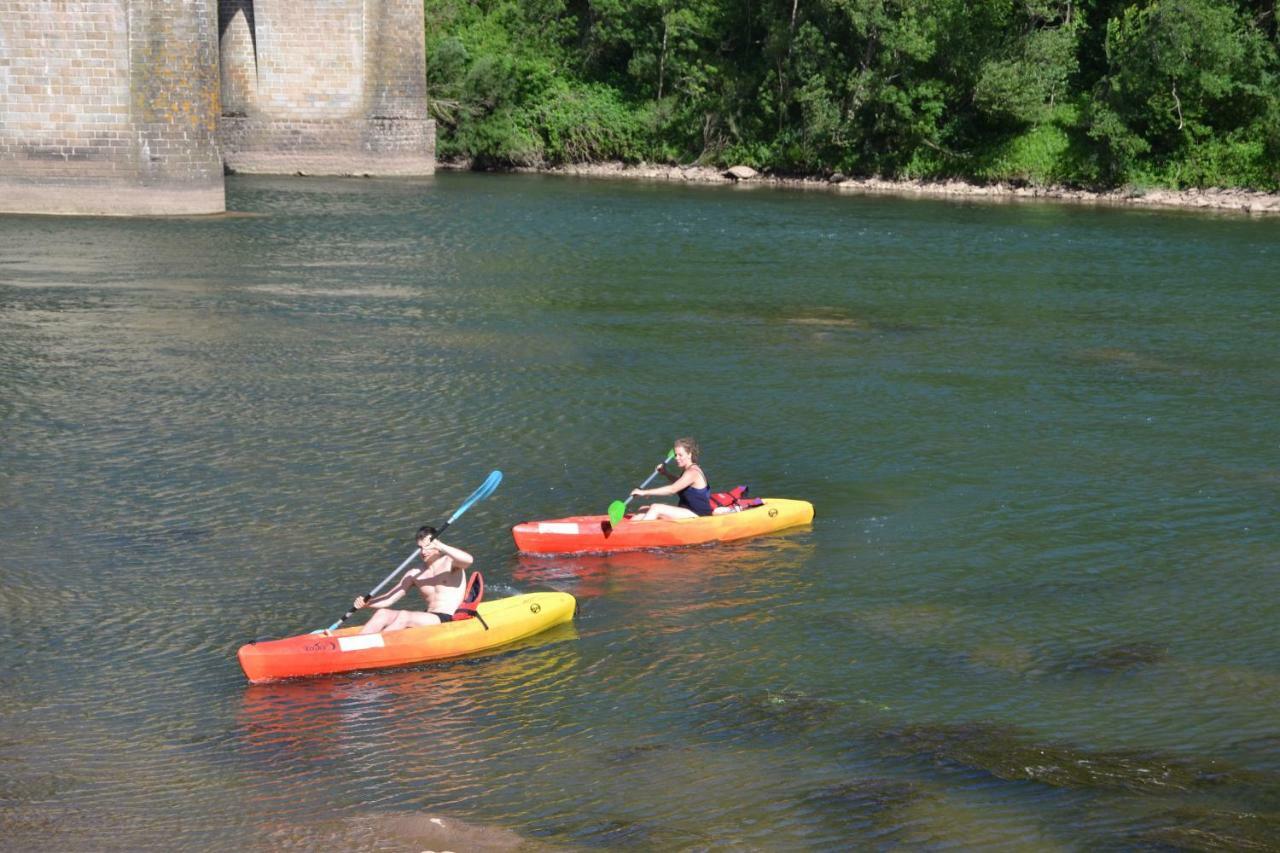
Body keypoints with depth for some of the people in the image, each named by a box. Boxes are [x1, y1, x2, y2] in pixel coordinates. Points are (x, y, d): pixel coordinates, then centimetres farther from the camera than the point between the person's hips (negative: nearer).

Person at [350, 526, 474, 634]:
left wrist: (441, 547, -32)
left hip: (449, 621, -6)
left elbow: (468, 560, -22)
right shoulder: (415, 574, 16)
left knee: (404, 616, -29)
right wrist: (366, 603, -6)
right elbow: (388, 599, 13)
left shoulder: (450, 562, 2)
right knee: (382, 613, -13)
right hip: (428, 620, 6)